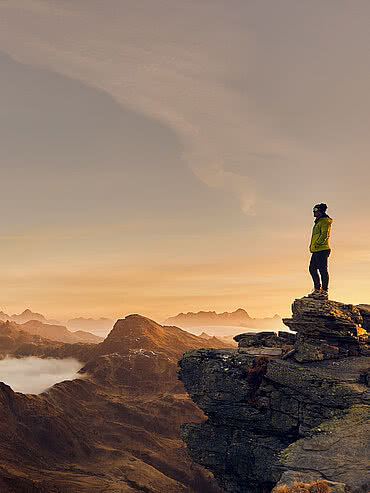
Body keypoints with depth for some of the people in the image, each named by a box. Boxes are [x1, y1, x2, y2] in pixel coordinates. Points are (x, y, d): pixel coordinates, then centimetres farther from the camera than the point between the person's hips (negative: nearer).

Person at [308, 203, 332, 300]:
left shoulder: (325, 222, -9)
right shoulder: (318, 222, 21)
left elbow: (324, 235, -19)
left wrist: (317, 244, -22)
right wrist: (312, 246, 19)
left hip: (322, 250, -10)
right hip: (316, 251, 11)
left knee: (323, 270, -8)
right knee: (312, 269, 13)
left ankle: (324, 292, -6)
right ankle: (317, 290, 21)